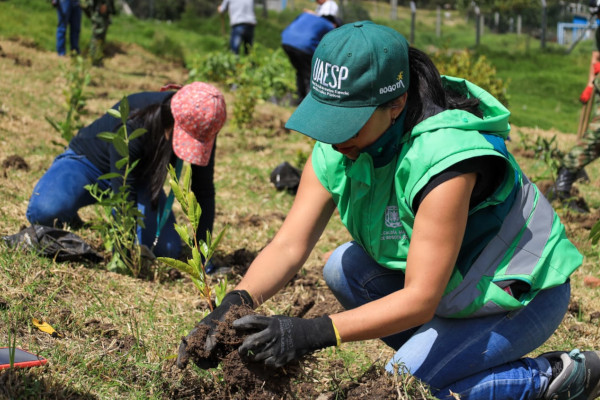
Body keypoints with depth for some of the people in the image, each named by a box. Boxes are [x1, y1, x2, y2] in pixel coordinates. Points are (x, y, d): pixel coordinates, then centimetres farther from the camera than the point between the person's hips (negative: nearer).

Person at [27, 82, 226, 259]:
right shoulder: (133, 124, -39)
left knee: (167, 251, -14)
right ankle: (66, 218, 4)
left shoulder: (202, 131, -24)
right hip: (91, 161, -5)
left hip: (140, 177, 5)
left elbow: (204, 191, -14)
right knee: (45, 211, -35)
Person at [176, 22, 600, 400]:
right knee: (343, 267, -6)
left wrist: (314, 333, -44)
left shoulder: (443, 157, -35)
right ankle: (448, 353, 4)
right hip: (450, 279, 8)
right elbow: (289, 245, -16)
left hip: (523, 292, -8)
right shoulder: (337, 149, -12)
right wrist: (237, 303, -36)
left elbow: (420, 300, -35)